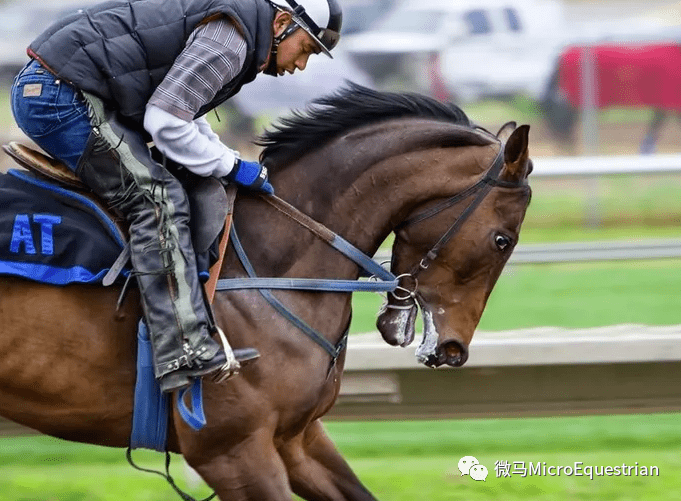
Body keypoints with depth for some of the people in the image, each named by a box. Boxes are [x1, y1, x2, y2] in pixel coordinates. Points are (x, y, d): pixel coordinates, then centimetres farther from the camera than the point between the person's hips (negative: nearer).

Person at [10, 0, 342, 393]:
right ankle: (186, 351, -21)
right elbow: (166, 122, -18)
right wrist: (232, 167, -7)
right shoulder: (229, 38, -14)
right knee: (157, 197, -15)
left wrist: (235, 163, 20)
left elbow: (184, 111, 27)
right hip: (61, 97, -11)